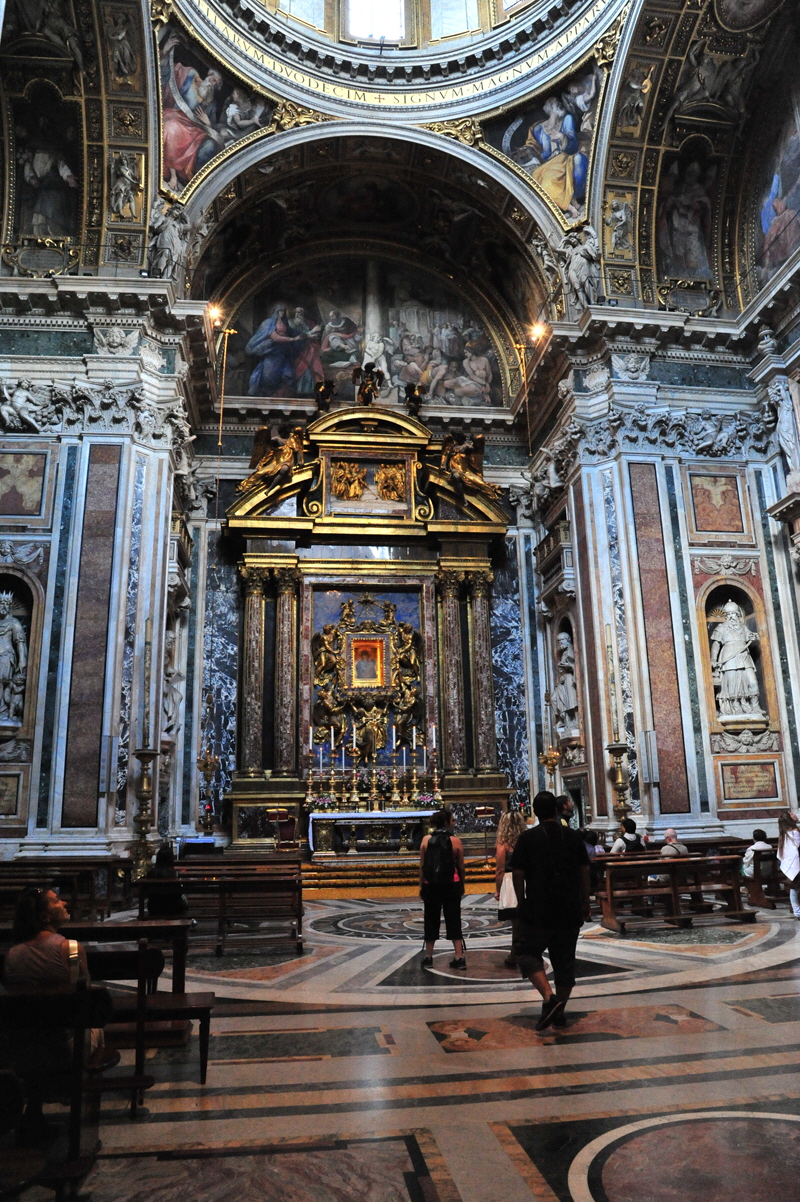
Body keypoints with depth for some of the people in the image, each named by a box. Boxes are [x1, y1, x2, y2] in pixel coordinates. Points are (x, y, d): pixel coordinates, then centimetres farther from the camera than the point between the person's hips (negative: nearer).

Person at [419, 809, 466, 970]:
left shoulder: (426, 840, -2)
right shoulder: (455, 841, -6)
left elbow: (422, 865, -1)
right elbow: (461, 866, -1)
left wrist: (421, 885, 7)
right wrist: (461, 884, 12)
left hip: (431, 885, 1)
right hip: (451, 884, -1)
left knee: (431, 920, 11)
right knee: (453, 920, 7)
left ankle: (428, 957, 17)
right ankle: (459, 957, 7)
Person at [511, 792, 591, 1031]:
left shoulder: (527, 838, -5)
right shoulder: (573, 836, 4)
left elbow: (518, 874, -6)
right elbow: (584, 871, 6)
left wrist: (522, 903, 5)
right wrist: (585, 901, 14)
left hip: (538, 909, -4)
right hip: (570, 910, 4)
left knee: (526, 952, 7)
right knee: (565, 959, 13)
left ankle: (549, 997, -12)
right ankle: (559, 1012, 17)